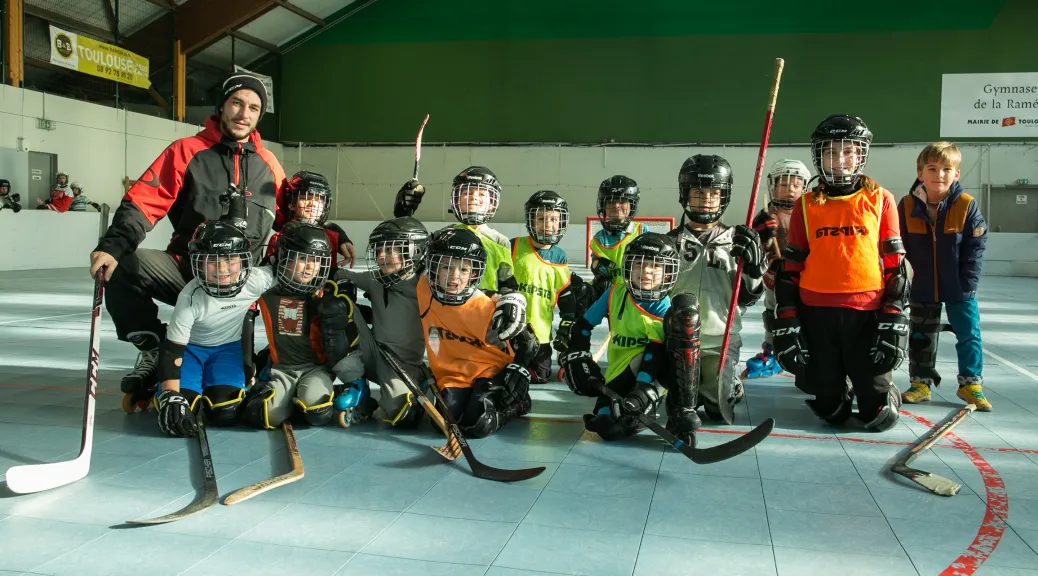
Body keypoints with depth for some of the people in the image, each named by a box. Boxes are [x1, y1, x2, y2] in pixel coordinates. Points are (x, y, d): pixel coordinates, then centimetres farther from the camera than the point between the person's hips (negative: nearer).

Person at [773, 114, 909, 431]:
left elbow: (895, 264, 3)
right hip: (816, 315, 1)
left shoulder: (880, 200, 3)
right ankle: (839, 394, 41)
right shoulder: (806, 205, 6)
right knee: (830, 411, 9)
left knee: (879, 416, 1)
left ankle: (887, 394, 33)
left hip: (867, 313, -1)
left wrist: (895, 319, -4)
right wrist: (786, 322, 1)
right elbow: (790, 267, 7)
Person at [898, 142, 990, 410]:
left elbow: (976, 247, -8)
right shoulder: (907, 206, -9)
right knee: (921, 336, 11)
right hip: (922, 287, 1)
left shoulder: (967, 205, -12)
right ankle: (921, 382, 23)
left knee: (969, 333, 5)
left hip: (958, 288, -1)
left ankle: (971, 383, 19)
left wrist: (968, 283, -10)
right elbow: (900, 247, 0)